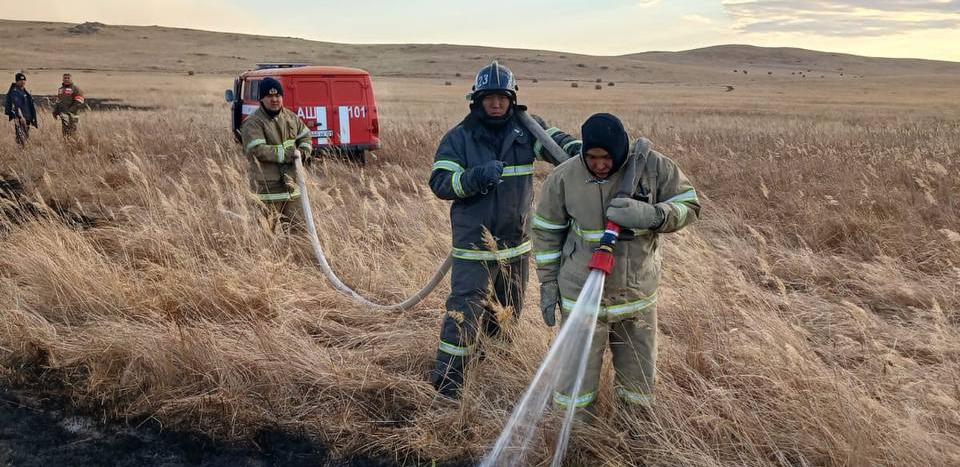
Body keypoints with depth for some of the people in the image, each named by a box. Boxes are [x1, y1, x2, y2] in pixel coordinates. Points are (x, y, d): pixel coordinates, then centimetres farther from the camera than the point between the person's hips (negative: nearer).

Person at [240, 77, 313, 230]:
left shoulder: (291, 117, 11)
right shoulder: (253, 123, -11)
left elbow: (305, 136, 22)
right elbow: (258, 150, -21)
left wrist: (303, 152, -1)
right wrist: (288, 154, -19)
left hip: (291, 182, 6)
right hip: (267, 185, -6)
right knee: (266, 229, -4)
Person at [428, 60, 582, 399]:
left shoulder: (526, 128, 1)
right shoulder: (459, 137, -6)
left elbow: (555, 142, -8)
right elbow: (439, 182, -11)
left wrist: (580, 151, -30)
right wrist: (475, 177, -28)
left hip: (516, 242, 4)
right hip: (474, 243, -4)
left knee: (509, 308, 20)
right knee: (465, 307, -10)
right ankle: (446, 378, 0)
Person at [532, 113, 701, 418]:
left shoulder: (652, 166, -11)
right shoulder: (564, 178, -11)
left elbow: (689, 207, -6)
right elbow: (546, 233, 0)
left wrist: (650, 215, -27)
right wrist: (548, 285, 2)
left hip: (638, 293, 2)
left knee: (640, 379, 18)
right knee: (577, 379, 6)